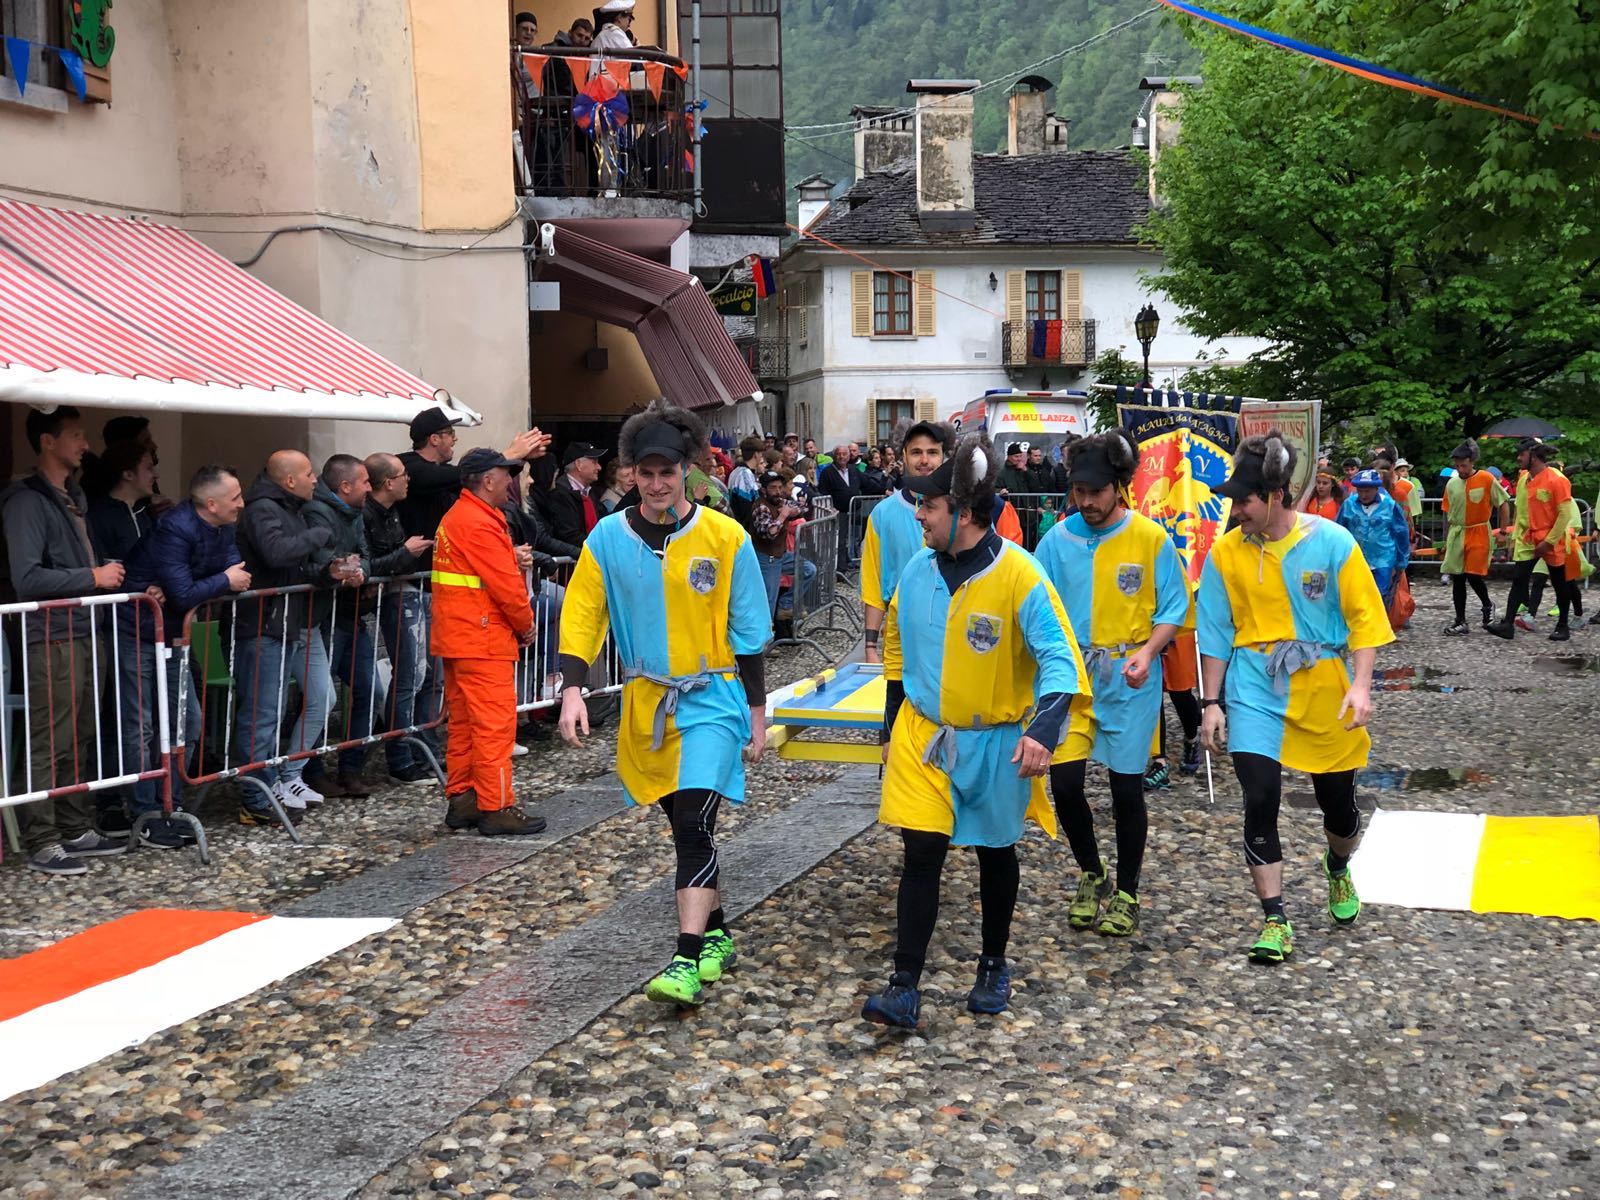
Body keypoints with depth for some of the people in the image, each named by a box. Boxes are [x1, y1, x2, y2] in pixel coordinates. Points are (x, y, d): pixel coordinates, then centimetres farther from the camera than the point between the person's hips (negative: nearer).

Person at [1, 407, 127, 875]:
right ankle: (41, 844, 0)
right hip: (52, 641, -8)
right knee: (50, 745, -6)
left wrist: (110, 575, 7)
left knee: (81, 741, 13)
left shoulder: (75, 497, 17)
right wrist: (93, 578, -15)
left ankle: (77, 830, 22)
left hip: (85, 635, 8)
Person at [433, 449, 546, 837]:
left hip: (456, 639, 11)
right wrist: (526, 625, -5)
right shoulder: (479, 524, -17)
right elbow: (506, 585, -17)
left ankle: (461, 800, 18)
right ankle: (496, 808, -3)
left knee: (464, 722, 13)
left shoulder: (456, 517, 16)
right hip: (483, 641, -11)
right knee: (495, 724, -6)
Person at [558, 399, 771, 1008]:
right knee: (685, 826, 13)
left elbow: (749, 633, 0)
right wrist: (573, 689, -15)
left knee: (693, 822, -16)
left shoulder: (725, 537, -6)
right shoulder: (608, 538, -1)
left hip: (712, 700, -3)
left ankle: (688, 963, -16)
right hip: (646, 703, 4)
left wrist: (756, 713, 2)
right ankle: (717, 936, 30)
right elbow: (582, 616, -1)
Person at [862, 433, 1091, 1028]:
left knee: (996, 853, 15)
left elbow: (1060, 660, -21)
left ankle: (993, 967, 34)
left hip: (997, 742, -3)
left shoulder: (1019, 576, -21)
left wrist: (1043, 730, -36)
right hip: (923, 734, 3)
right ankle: (904, 989, -1)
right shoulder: (918, 569, -4)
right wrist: (893, 725, 14)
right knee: (922, 852, -4)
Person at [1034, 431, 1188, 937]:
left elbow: (1173, 609, -2)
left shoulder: (1151, 539, -6)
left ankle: (1126, 893, 22)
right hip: (1072, 674, 2)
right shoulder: (1059, 539, 0)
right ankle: (1091, 875, 26)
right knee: (1064, 782, 0)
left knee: (1126, 788, 4)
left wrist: (1147, 652, -17)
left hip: (1129, 679, -2)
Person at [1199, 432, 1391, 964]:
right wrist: (1212, 702, 2)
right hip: (1255, 692, 1)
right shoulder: (1226, 552, -4)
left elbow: (1364, 618, -6)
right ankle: (1275, 920, 0)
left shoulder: (1332, 542, -9)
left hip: (1325, 693, 0)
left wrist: (1360, 687, -15)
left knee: (1338, 803, 12)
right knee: (1260, 801, -10)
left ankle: (1338, 870, 46)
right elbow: (1216, 632, 3)